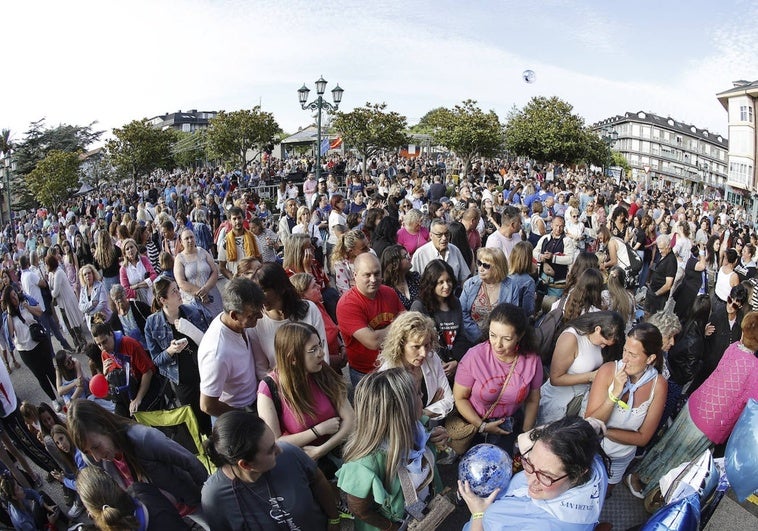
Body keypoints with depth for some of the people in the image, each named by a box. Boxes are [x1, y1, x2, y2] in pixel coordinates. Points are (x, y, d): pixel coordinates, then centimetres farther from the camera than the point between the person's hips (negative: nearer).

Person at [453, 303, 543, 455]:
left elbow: (532, 400, 3)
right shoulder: (475, 356, -23)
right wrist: (482, 426, -14)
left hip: (510, 424, 2)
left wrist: (526, 434, 1)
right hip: (475, 422, -2)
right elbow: (460, 398, -11)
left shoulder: (532, 361, -14)